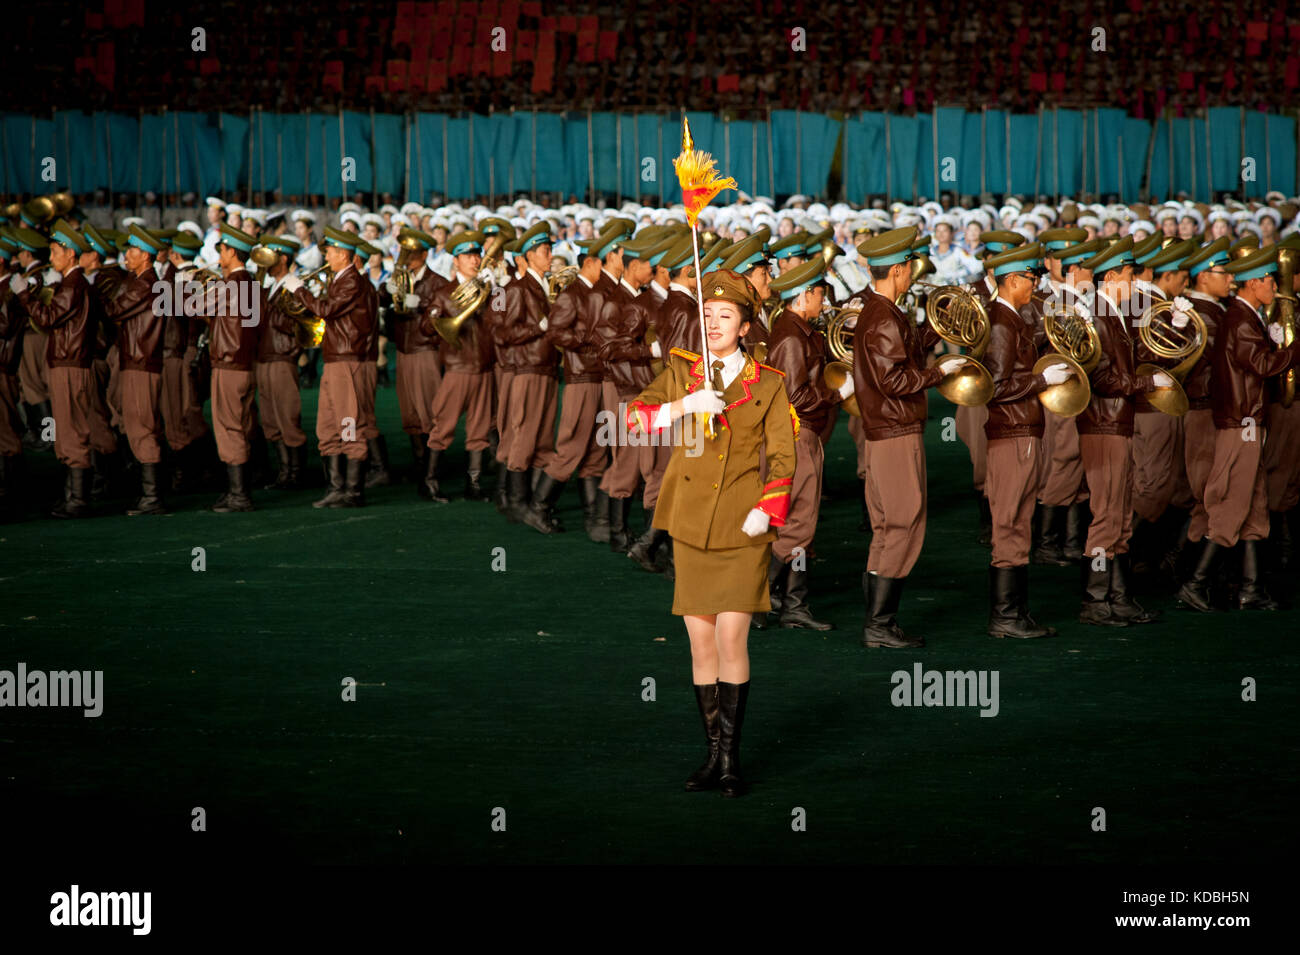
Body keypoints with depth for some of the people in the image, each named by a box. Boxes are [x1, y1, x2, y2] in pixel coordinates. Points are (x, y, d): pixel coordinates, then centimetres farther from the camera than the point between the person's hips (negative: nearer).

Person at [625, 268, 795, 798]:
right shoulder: (680, 373, 6)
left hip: (743, 534, -2)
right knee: (701, 645, 5)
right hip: (691, 529, 2)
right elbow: (634, 418, -7)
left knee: (731, 640, -10)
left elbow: (782, 458, 2)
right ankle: (715, 754, 16)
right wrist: (685, 404, -22)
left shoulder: (768, 385, 2)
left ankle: (731, 759, -1)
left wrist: (764, 513, -11)